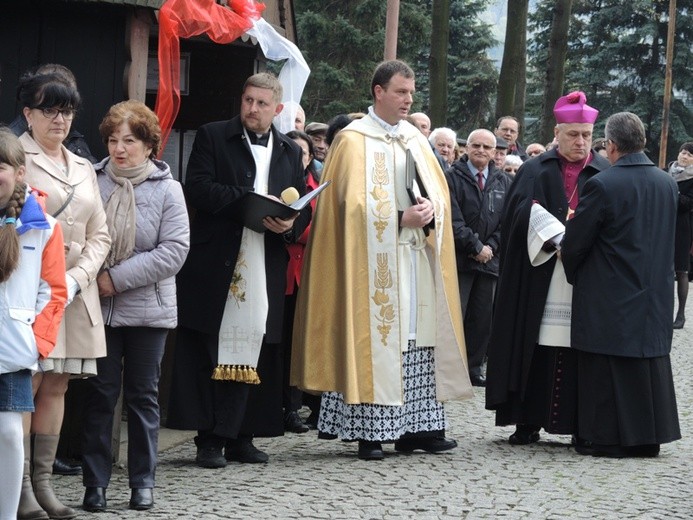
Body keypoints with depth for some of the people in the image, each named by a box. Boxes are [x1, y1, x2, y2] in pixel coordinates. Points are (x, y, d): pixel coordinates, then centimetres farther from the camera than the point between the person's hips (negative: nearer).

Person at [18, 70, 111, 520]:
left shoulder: (84, 169, 19)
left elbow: (100, 235, 15)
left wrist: (77, 278, -3)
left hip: (76, 292, 6)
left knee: (57, 385, 6)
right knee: (28, 383, -10)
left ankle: (43, 481, 10)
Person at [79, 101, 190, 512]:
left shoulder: (167, 189, -3)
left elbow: (174, 250, -10)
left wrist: (118, 278, -15)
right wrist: (91, 276, -14)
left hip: (148, 308, 0)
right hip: (99, 307, 0)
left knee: (144, 395, 8)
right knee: (100, 394, 4)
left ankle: (143, 482, 17)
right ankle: (95, 482, 11)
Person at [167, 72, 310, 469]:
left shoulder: (290, 151, 17)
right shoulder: (213, 137, 5)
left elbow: (305, 208, 17)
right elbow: (198, 189, -8)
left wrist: (290, 224, -6)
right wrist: (247, 201, -17)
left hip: (266, 269, 3)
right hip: (216, 266, -3)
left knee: (251, 355, 2)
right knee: (210, 356, -3)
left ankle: (239, 436, 9)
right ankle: (210, 439, 1)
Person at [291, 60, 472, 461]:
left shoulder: (416, 139, 16)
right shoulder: (354, 141, -3)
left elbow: (440, 191, 15)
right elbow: (354, 203, -9)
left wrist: (430, 212, -7)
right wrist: (401, 219, -15)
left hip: (417, 260, 6)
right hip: (375, 262, -6)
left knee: (418, 338, 3)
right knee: (373, 338, -7)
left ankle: (414, 426, 6)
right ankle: (369, 431, -5)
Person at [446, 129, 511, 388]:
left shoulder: (503, 182, 10)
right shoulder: (453, 177, -3)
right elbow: (453, 221, -10)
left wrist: (491, 246, -7)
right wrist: (476, 247, -12)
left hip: (489, 259, 4)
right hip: (458, 259, -4)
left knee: (482, 318, 7)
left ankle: (474, 368, 15)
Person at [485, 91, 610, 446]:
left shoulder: (606, 175, 9)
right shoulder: (535, 171, 8)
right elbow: (522, 213, -5)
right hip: (541, 279, 0)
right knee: (537, 348, -1)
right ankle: (528, 423, 5)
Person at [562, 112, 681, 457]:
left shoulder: (602, 186, -17)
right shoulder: (667, 184, 2)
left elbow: (575, 242, -10)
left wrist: (572, 271, 9)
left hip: (609, 298, -6)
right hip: (655, 295, 6)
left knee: (608, 371, 2)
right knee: (649, 361, 13)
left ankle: (608, 438, 5)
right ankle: (648, 436, 19)